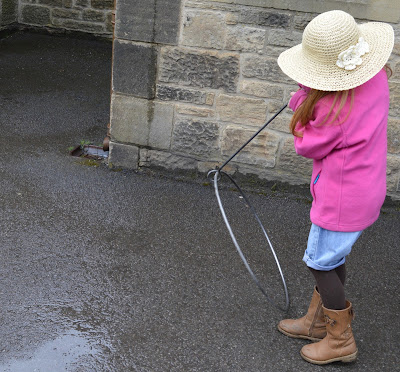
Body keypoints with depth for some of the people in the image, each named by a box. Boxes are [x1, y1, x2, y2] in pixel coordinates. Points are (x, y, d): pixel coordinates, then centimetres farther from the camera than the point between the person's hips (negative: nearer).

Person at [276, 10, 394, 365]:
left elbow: (307, 146, -15)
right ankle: (316, 321, 40)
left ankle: (341, 340, 24)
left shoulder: (336, 108, -32)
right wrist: (308, 98, -3)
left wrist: (301, 98, -9)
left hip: (344, 196, -9)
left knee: (321, 262, 9)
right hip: (367, 186, 9)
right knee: (333, 257, 22)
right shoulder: (376, 78, -6)